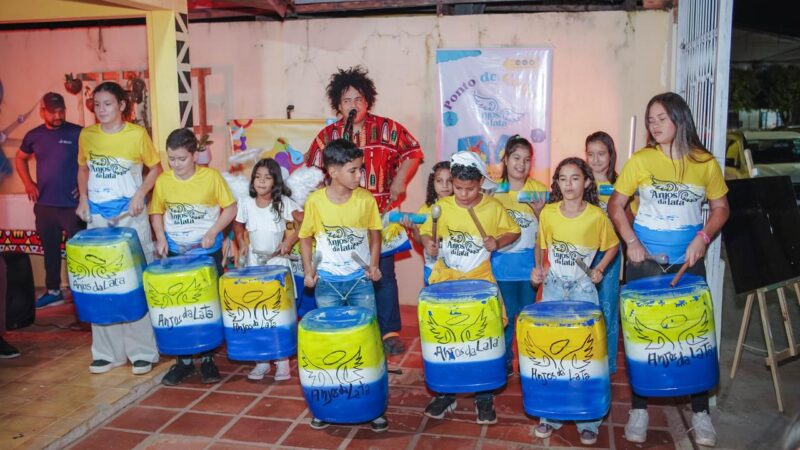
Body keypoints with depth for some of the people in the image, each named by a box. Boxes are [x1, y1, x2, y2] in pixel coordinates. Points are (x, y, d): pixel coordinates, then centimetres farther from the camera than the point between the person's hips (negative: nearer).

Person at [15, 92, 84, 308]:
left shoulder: (77, 133, -7)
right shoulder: (34, 135, 6)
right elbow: (20, 158, 22)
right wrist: (28, 183, 10)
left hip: (72, 204, -4)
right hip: (44, 205, 4)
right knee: (50, 250, 13)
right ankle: (53, 291, 24)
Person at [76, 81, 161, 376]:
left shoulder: (137, 134, -6)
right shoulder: (86, 135, 4)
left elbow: (156, 168, 2)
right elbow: (82, 168, 18)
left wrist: (140, 194, -12)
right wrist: (83, 198, 4)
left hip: (131, 217, -4)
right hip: (97, 218, 4)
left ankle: (142, 351, 11)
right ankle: (106, 351, 19)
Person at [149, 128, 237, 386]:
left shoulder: (211, 177, -11)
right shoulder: (163, 181, -3)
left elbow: (230, 208, -5)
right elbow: (156, 212, 10)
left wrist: (212, 232, -17)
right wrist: (160, 238, -5)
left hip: (208, 253, -2)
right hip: (175, 254, 3)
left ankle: (207, 359, 22)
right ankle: (184, 361, 22)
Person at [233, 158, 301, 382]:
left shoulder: (283, 203, -8)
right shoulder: (246, 203, 0)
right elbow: (238, 225, 16)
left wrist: (289, 241, -18)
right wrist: (242, 244, 2)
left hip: (277, 262, -2)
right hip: (253, 263, 2)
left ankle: (282, 360, 10)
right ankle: (262, 360, 15)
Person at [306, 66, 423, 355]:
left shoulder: (386, 129, 1)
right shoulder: (328, 136, 4)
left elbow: (413, 152, 7)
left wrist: (400, 181, -3)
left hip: (381, 215, -1)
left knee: (384, 274, 3)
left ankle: (390, 332, 13)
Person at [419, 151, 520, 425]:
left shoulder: (494, 208, -5)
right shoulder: (441, 207, -4)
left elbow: (513, 232, 6)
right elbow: (425, 231, 6)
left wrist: (497, 242, -13)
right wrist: (428, 243, -16)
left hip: (480, 281, -1)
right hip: (445, 280, 1)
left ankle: (484, 398, 18)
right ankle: (444, 395, 25)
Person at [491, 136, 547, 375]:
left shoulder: (538, 189, -1)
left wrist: (539, 211, -18)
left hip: (529, 261, 0)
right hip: (503, 261, 0)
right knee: (506, 313, 5)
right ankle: (504, 362, 19)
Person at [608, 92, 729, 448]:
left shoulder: (705, 163, -1)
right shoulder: (640, 161, -4)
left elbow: (721, 208, 6)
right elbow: (616, 206, 0)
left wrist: (703, 238, -11)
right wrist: (631, 242, -12)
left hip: (688, 261, 1)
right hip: (644, 260, 0)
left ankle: (700, 412, 19)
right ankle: (639, 409, 19)